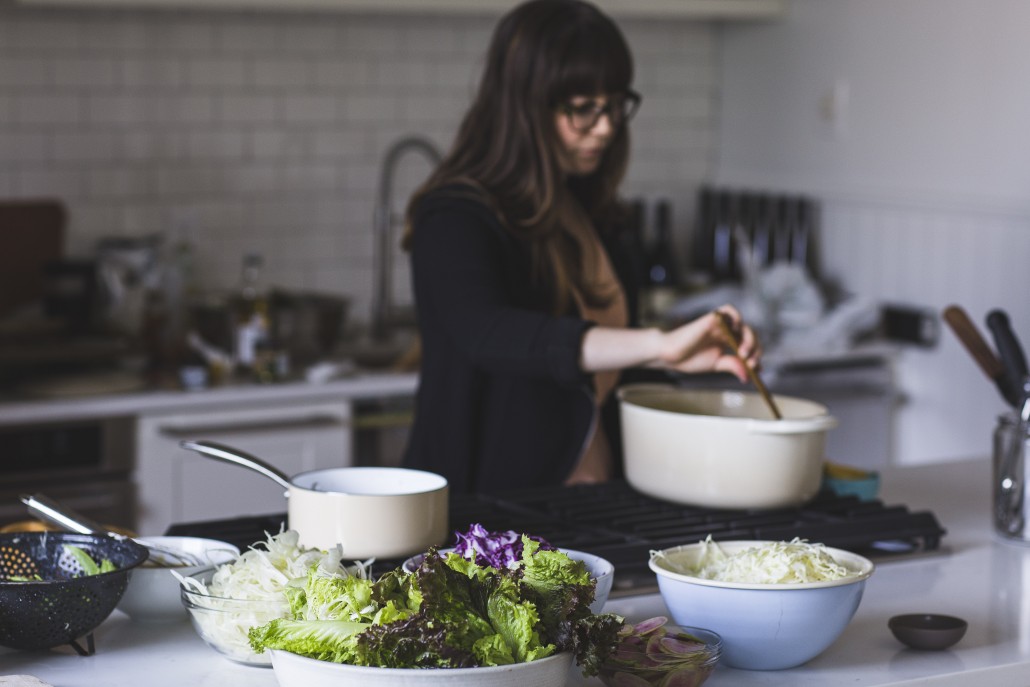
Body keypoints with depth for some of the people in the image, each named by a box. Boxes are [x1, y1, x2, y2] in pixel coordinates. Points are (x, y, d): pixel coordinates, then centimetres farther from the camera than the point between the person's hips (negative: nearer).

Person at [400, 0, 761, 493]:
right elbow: (487, 335, -32)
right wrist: (658, 346, -39)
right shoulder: (454, 222, -11)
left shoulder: (588, 215, 12)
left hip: (593, 492, 7)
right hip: (482, 504, -6)